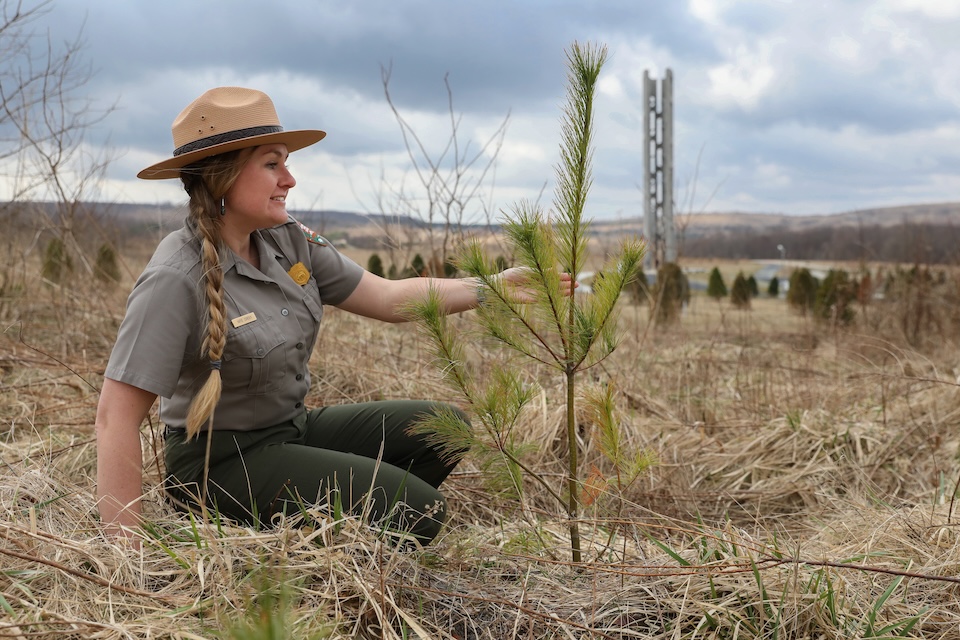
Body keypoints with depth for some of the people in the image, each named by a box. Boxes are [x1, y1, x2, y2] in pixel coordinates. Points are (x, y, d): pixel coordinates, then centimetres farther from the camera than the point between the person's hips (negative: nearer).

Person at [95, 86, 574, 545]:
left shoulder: (287, 242, -2)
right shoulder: (175, 280, -24)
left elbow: (389, 298, 3)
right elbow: (117, 415, -25)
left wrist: (494, 286, -3)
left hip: (294, 429, 8)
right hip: (220, 464, -8)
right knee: (418, 512, -15)